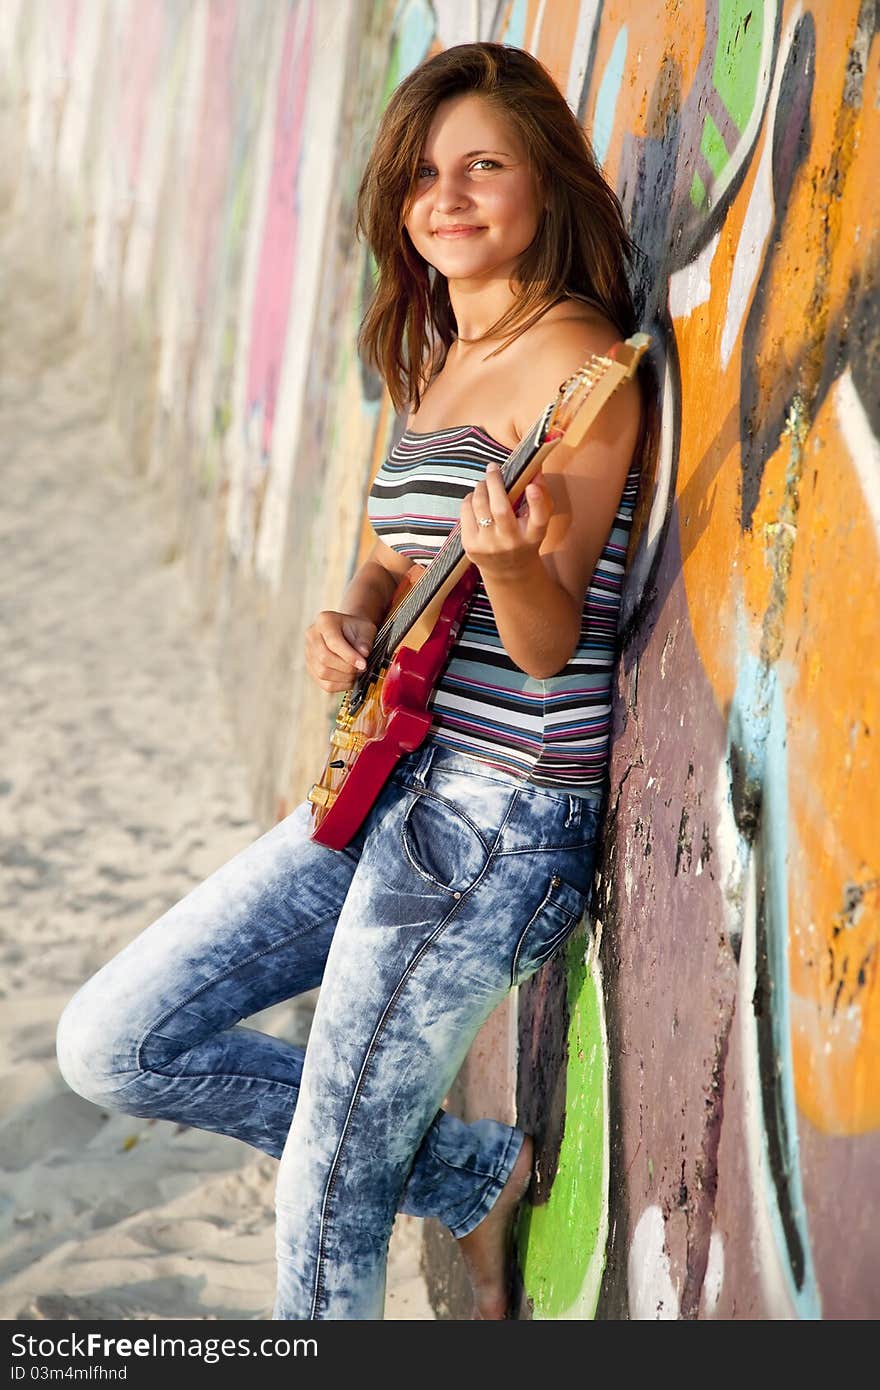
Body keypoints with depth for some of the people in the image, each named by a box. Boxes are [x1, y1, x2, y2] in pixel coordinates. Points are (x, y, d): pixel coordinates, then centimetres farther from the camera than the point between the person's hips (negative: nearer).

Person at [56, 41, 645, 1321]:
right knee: (112, 1047, 9)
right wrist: (351, 622, -1)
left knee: (328, 1203, -2)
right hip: (387, 783, 9)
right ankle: (478, 1176, 16)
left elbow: (549, 644, -14)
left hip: (498, 818, -9)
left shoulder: (575, 363, -12)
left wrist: (510, 560, -36)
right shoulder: (437, 362, 14)